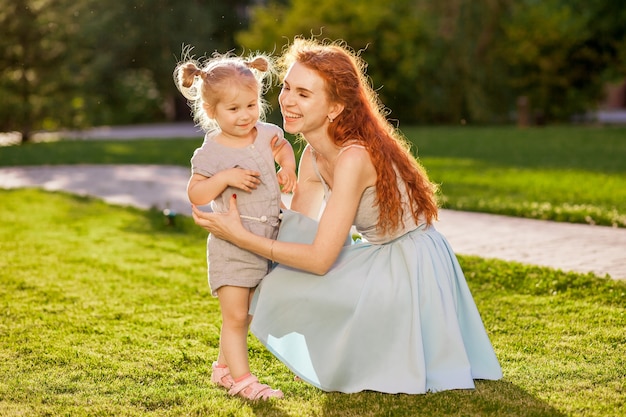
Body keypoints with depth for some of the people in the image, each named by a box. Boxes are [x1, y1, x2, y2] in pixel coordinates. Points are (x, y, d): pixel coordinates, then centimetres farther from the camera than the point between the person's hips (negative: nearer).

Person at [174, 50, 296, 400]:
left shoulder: (266, 134, 0)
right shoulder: (211, 152, -14)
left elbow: (283, 146, 23)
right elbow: (195, 195, -15)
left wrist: (288, 168, 5)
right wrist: (225, 177, -27)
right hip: (232, 244, -5)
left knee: (246, 315, 18)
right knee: (235, 317, -4)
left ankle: (224, 367, 35)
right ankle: (242, 379, 5)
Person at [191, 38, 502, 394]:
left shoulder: (354, 158, -26)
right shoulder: (313, 157, 1)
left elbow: (320, 258, -25)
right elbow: (296, 229, 2)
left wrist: (240, 236, -22)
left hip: (412, 267, -9)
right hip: (380, 259, 9)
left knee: (287, 288, -15)